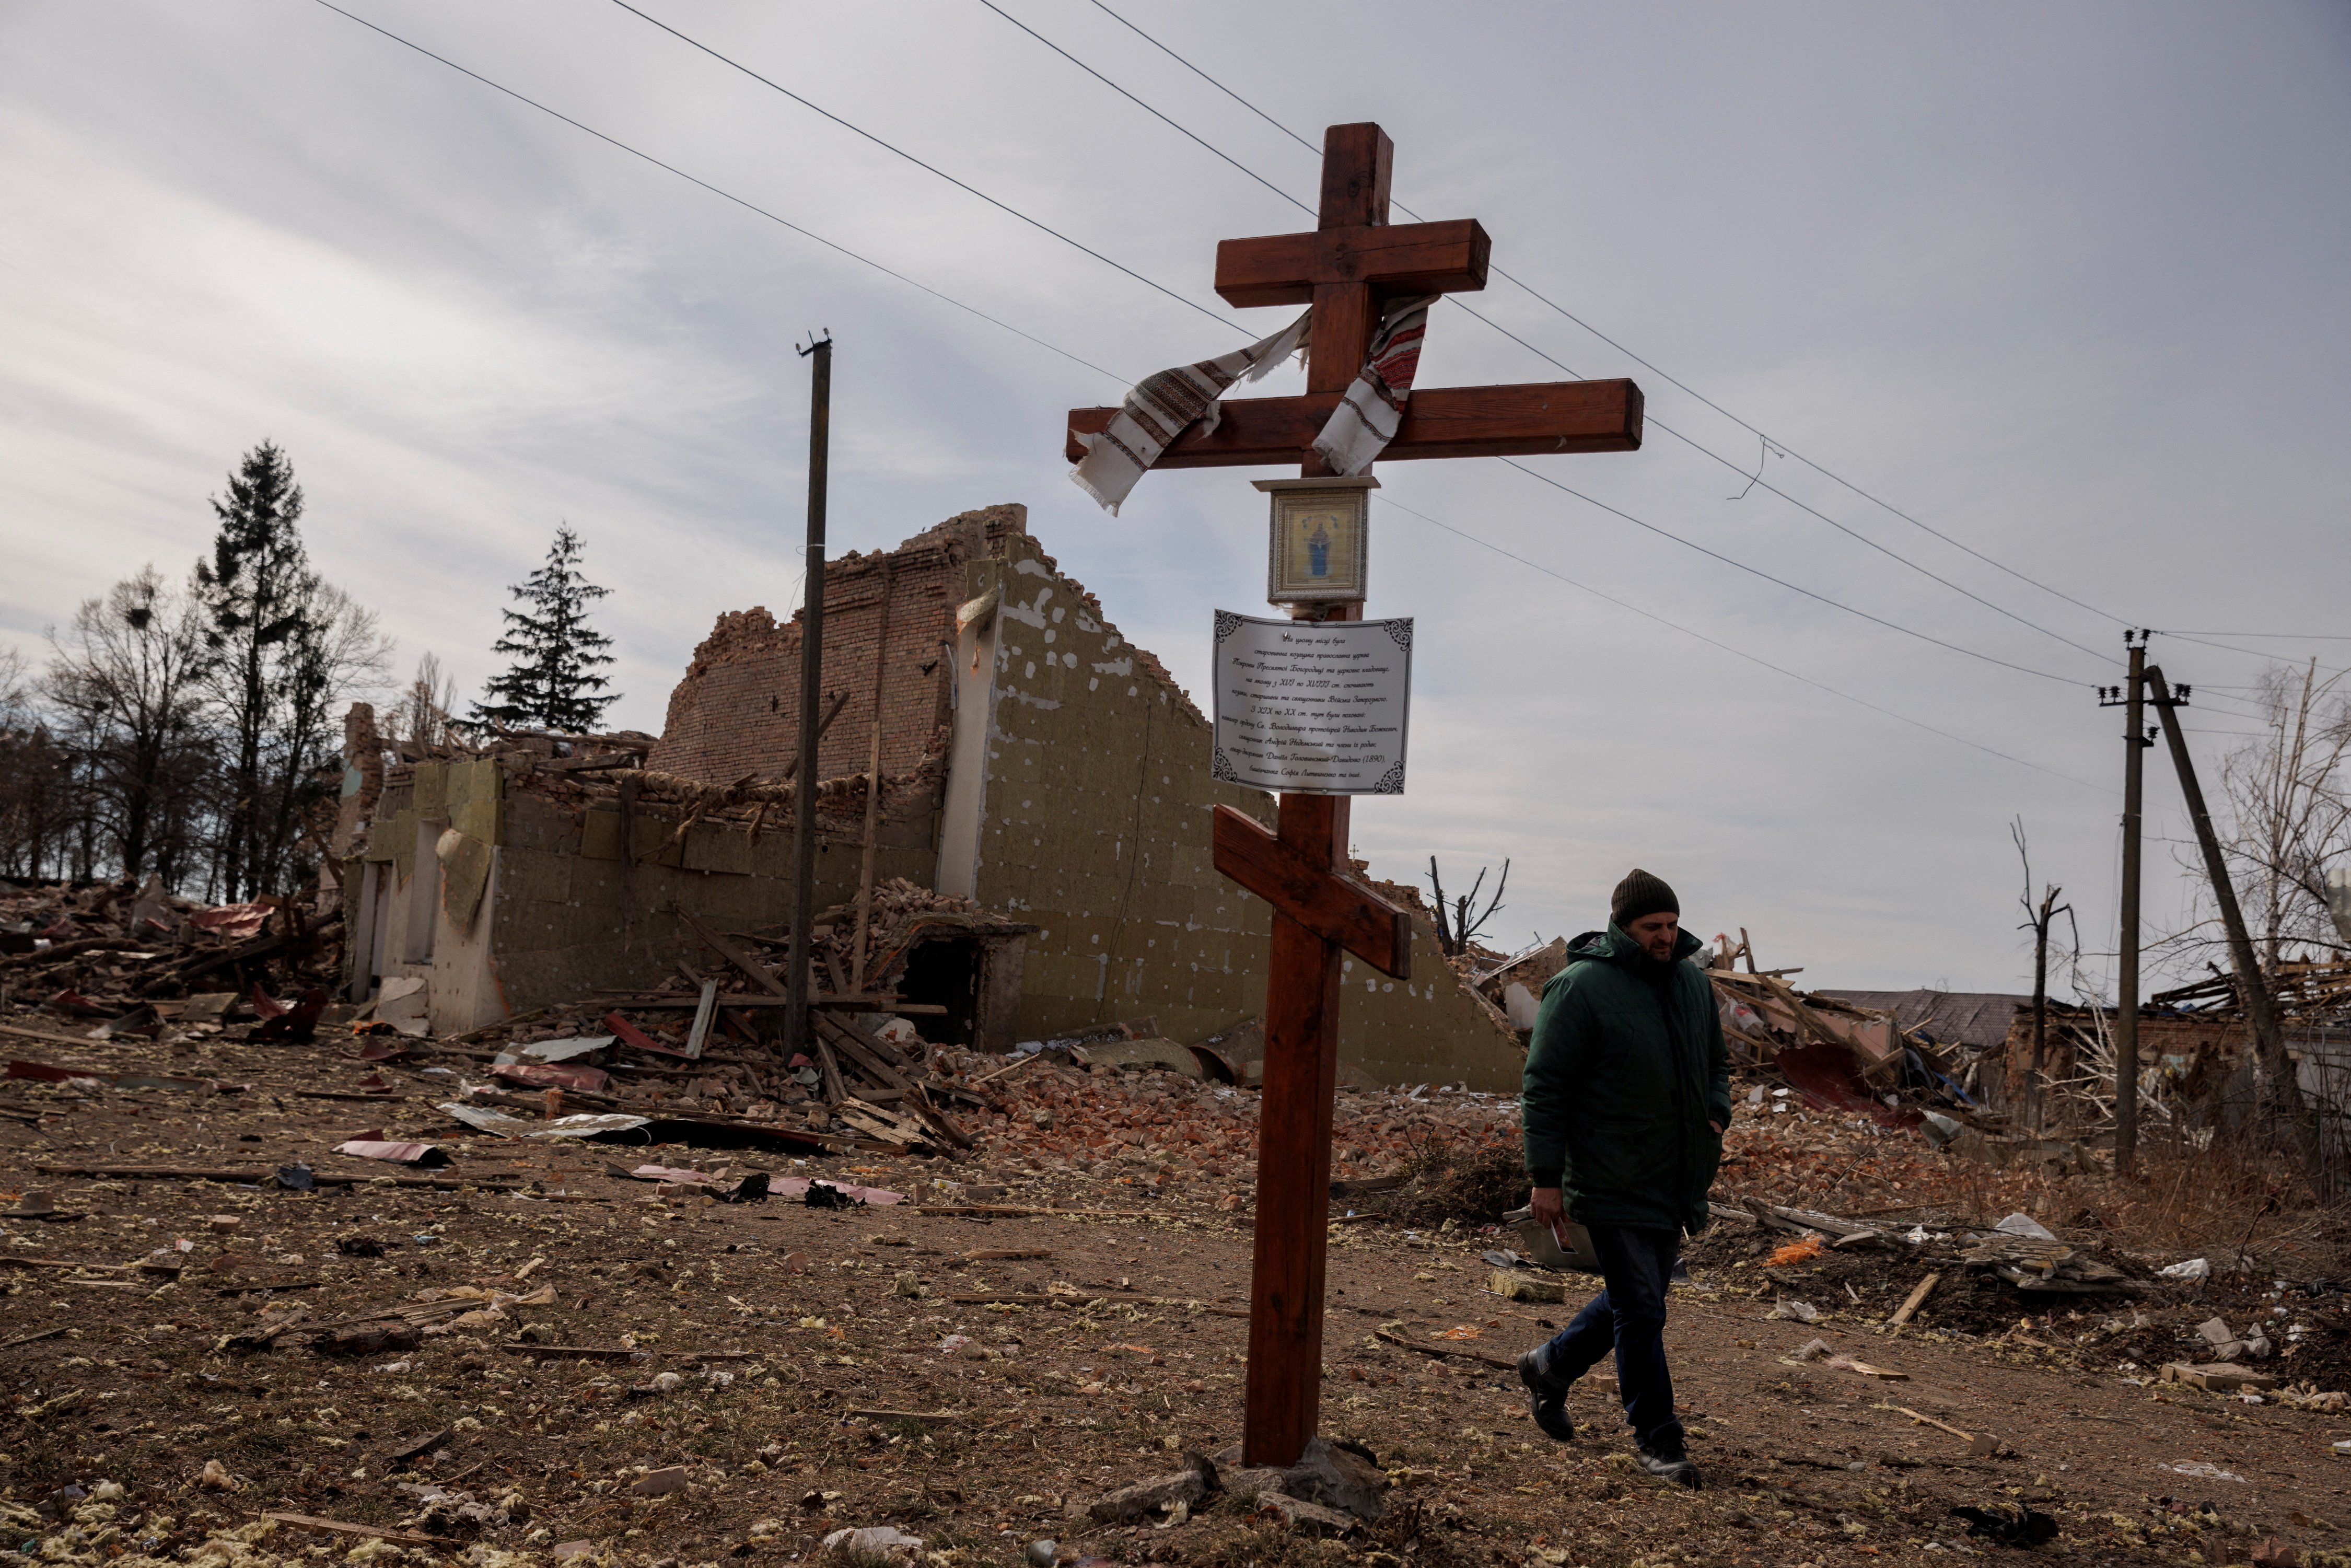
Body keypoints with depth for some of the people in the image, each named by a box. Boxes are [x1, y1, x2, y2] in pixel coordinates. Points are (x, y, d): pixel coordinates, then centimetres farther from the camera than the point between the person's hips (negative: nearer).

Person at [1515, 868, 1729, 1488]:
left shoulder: (1694, 982, 9)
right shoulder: (1580, 987, -13)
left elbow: (1716, 1061, 24)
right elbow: (1544, 1086, -12)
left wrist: (1716, 1113, 4)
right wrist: (1545, 1176, -15)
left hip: (1676, 1181, 7)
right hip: (1613, 1182, -7)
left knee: (1634, 1299, 17)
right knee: (1641, 1311, -3)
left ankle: (1549, 1367, 37)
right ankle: (1658, 1439, 11)